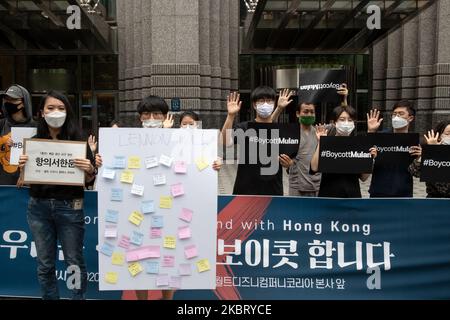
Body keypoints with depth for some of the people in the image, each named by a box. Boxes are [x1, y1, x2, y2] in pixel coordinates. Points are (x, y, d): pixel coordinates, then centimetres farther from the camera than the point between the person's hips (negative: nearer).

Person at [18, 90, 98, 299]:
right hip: (39, 207, 3)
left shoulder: (78, 141, -4)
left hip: (69, 207, -3)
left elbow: (90, 182, -2)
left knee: (74, 263, 7)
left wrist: (90, 170, -23)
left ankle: (79, 297, 26)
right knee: (45, 265, 13)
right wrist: (22, 167, -9)